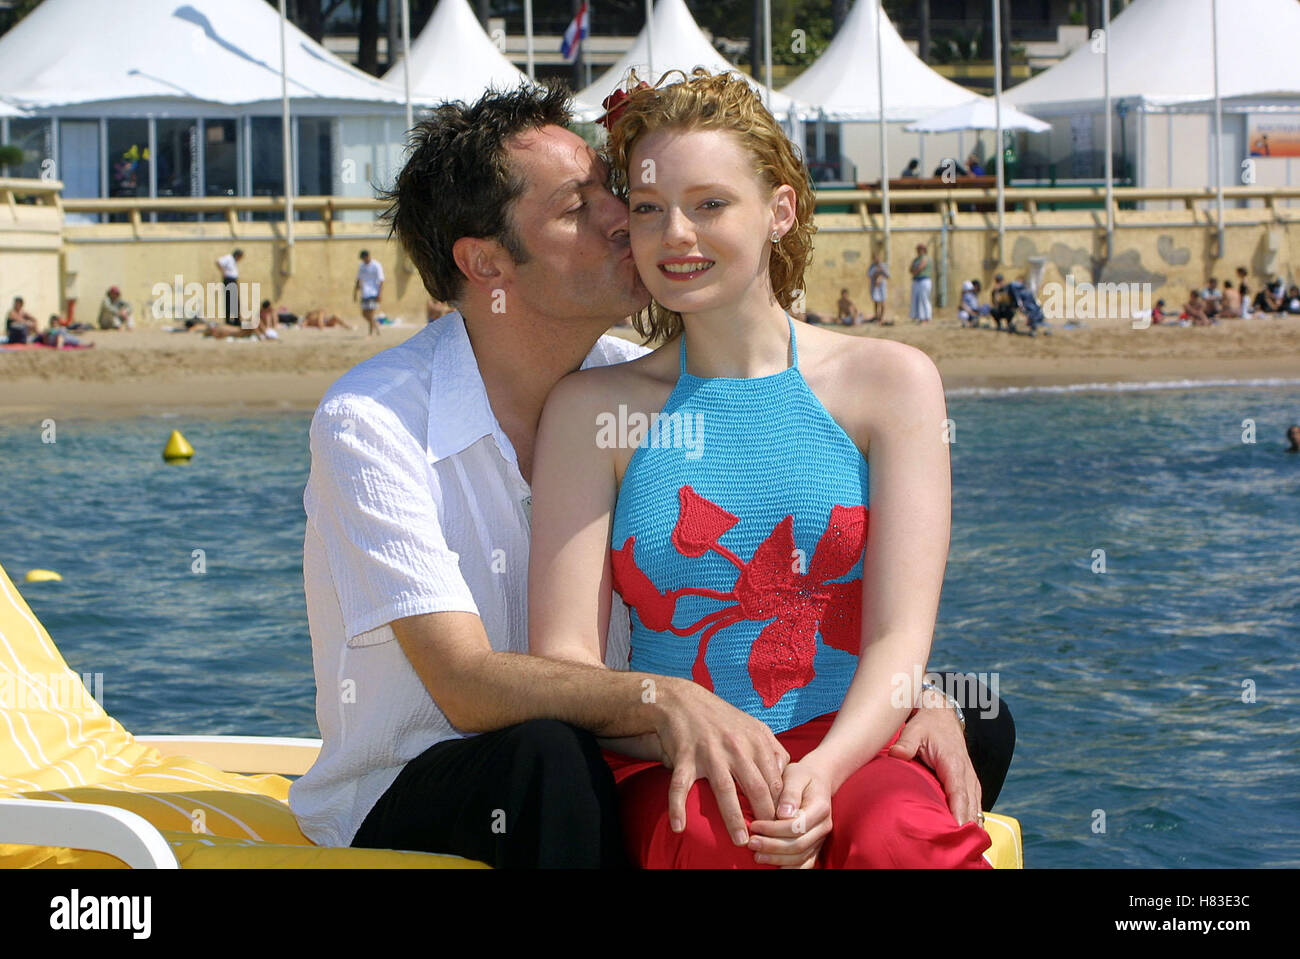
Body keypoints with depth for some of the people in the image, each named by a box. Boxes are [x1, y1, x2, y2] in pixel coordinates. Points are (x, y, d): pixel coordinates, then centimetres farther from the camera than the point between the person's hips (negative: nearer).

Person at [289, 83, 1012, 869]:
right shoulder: (373, 422, -17)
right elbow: (466, 685, -27)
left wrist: (920, 697, -21)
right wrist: (663, 701, -44)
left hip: (605, 773, 5)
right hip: (403, 804, -5)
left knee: (977, 729, -8)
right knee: (548, 753, -42)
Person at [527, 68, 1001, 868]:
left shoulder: (889, 382, 9)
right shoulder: (594, 409, 10)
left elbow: (900, 637, -1)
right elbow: (564, 658, 1)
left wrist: (822, 772, -21)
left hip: (853, 757, 0)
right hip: (672, 772, 0)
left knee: (901, 838, -36)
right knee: (720, 836, -37)